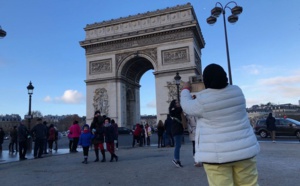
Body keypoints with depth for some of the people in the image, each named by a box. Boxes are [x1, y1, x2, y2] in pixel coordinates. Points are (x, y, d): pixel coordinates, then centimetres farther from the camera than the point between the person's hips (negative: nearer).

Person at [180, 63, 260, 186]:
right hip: (245, 149, 5)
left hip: (218, 154, -5)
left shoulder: (202, 100, -12)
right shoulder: (237, 91, 2)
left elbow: (187, 106, 6)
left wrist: (185, 90, 22)